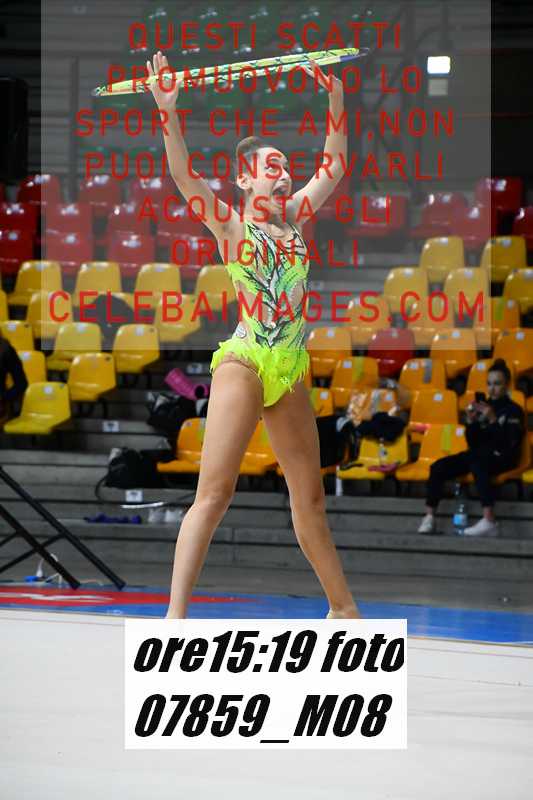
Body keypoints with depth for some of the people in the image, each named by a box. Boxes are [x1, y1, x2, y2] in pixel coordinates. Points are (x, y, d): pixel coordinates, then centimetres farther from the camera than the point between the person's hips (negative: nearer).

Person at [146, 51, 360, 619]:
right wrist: (168, 113, -27)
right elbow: (184, 176, -15)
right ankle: (175, 619, -21)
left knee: (310, 496, 15)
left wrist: (336, 104, 12)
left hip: (291, 371, 6)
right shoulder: (230, 225, -1)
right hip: (244, 362, -6)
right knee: (214, 493, -15)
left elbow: (332, 168, 20)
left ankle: (343, 608, 26)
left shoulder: (293, 217, 13)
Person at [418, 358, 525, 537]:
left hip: (502, 458, -6)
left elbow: (510, 444, -16)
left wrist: (493, 420, -23)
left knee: (477, 464, -41)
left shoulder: (513, 410, -2)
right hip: (479, 455, 6)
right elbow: (473, 444, 12)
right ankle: (429, 518, -14)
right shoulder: (482, 407, 12)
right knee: (438, 467, -15)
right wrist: (470, 422, -5)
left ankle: (489, 522, -49)